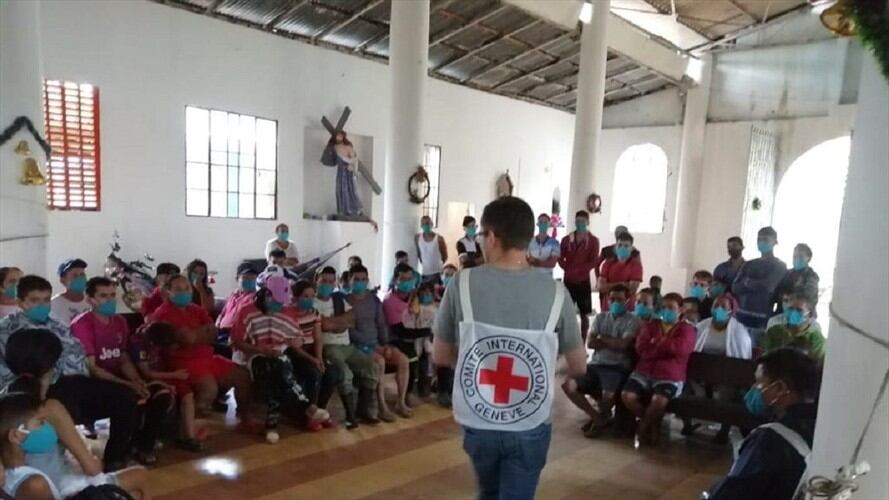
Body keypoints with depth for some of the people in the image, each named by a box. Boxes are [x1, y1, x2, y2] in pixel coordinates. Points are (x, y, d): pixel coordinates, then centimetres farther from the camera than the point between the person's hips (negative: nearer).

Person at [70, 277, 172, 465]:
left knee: (163, 392, -12)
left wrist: (138, 381, -8)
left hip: (118, 380, 7)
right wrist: (128, 385, -24)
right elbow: (91, 368, -18)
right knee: (136, 399, -31)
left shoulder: (119, 321, 11)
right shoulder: (82, 324, -13)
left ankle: (144, 446, 2)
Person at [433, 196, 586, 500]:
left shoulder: (463, 284, -12)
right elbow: (579, 368, 0)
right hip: (529, 429, -2)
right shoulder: (555, 293, -12)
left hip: (478, 424, 2)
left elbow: (440, 356, -1)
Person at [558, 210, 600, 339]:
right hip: (568, 280, 2)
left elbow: (593, 261, -7)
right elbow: (560, 259, 5)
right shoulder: (566, 239, 7)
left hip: (583, 281, -2)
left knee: (584, 314, 4)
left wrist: (578, 270, -18)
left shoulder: (593, 240, 0)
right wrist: (569, 269, -12)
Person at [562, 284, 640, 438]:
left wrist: (602, 339, 0)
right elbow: (589, 343, 4)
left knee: (608, 395, -33)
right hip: (596, 364, 5)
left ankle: (603, 417, 5)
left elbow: (622, 344, -13)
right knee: (569, 385, -15)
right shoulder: (600, 317, 15)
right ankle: (596, 416, 4)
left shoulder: (633, 321, 1)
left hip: (617, 367, -5)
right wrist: (612, 342, -6)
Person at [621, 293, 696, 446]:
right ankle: (653, 423, 6)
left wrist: (656, 343, -4)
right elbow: (641, 349, -2)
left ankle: (644, 426, 0)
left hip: (670, 377, -3)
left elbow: (680, 348, -16)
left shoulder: (686, 329, 7)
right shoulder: (650, 326, 15)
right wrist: (667, 348, -9)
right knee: (627, 395, -22)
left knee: (659, 401, -33)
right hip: (644, 373, 4)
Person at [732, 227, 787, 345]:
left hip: (761, 318, -4)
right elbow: (735, 287, 5)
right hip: (741, 315, 4)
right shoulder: (749, 264, 16)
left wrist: (747, 282, 2)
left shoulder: (779, 266, 3)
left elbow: (768, 287, -13)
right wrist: (757, 286, -8)